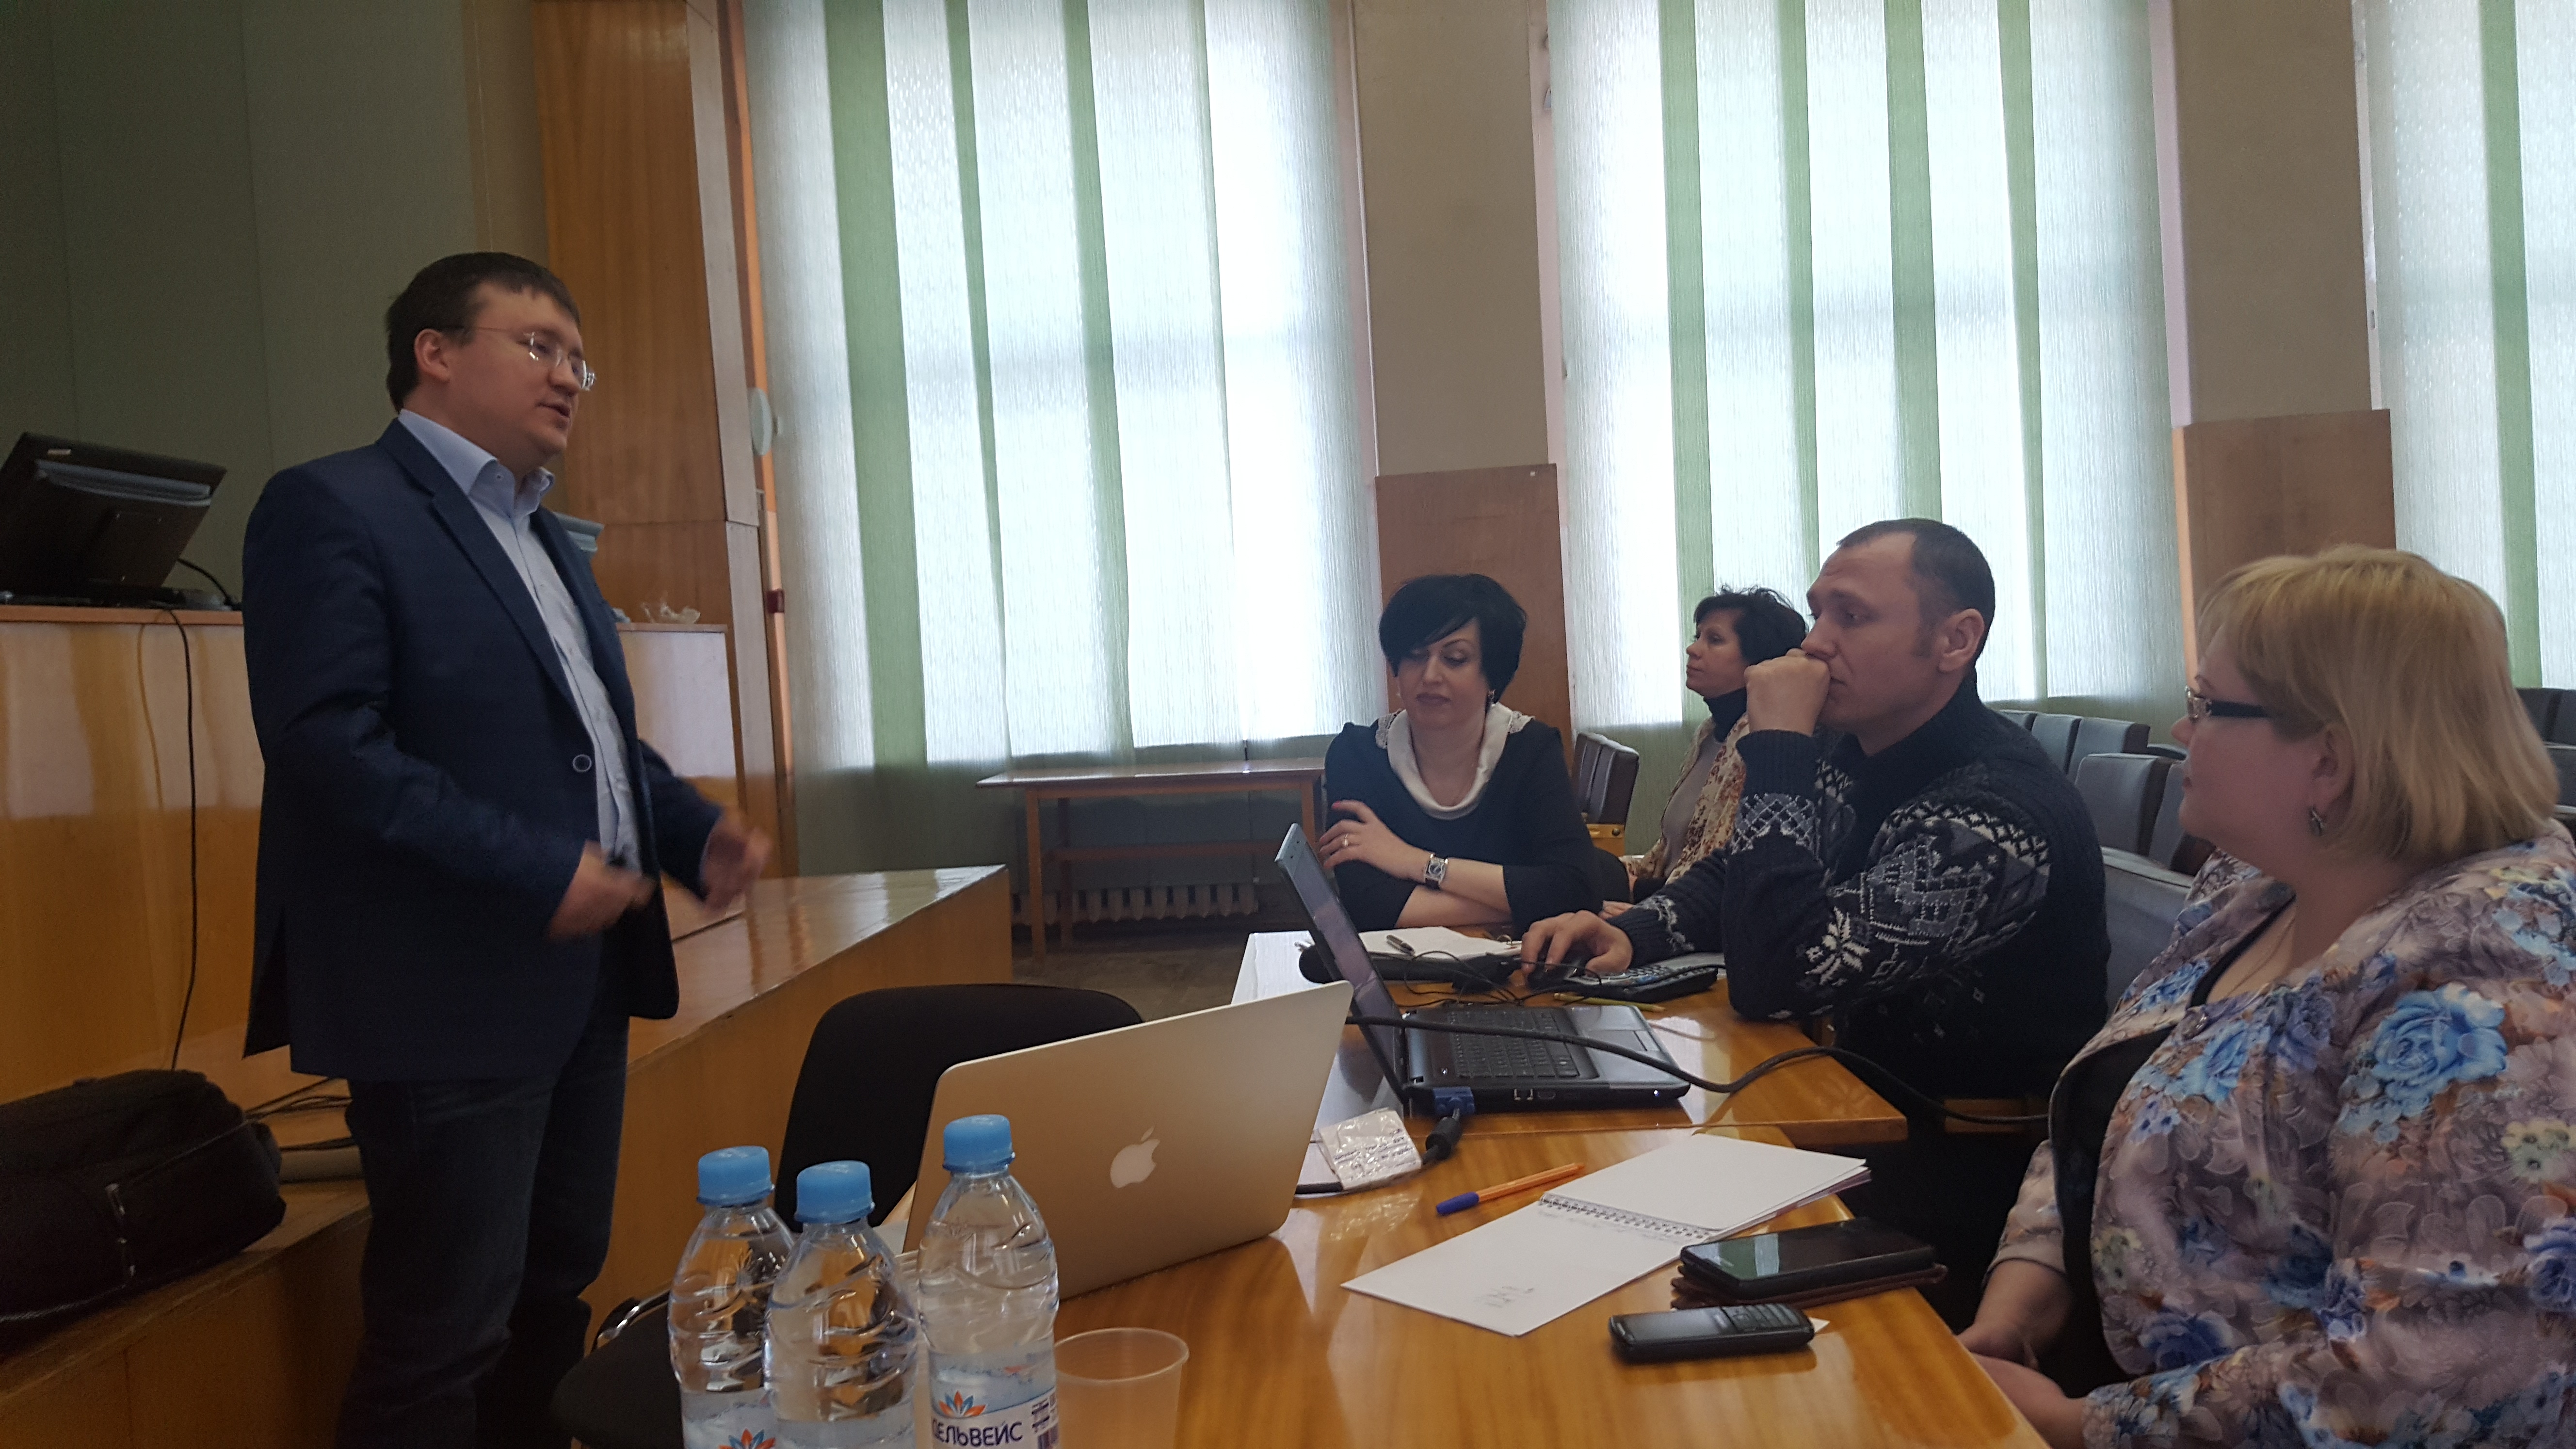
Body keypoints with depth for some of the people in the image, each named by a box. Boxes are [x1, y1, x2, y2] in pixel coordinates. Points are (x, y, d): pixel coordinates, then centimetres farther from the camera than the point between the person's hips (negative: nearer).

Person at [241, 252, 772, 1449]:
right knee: (446, 1331, 1)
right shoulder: (333, 509, -8)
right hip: (453, 993, -8)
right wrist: (537, 871, -22)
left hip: (583, 979, 9)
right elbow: (326, 743, -19)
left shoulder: (546, 539, 18)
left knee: (555, 1294, 16)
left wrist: (692, 829, 5)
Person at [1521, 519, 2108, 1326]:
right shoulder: (1859, 760, 2)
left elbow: (1774, 978, -30)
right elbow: (1737, 878, 16)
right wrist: (1630, 935, -5)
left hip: (1966, 1167, -7)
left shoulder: (1999, 813, -26)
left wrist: (1777, 751, -26)